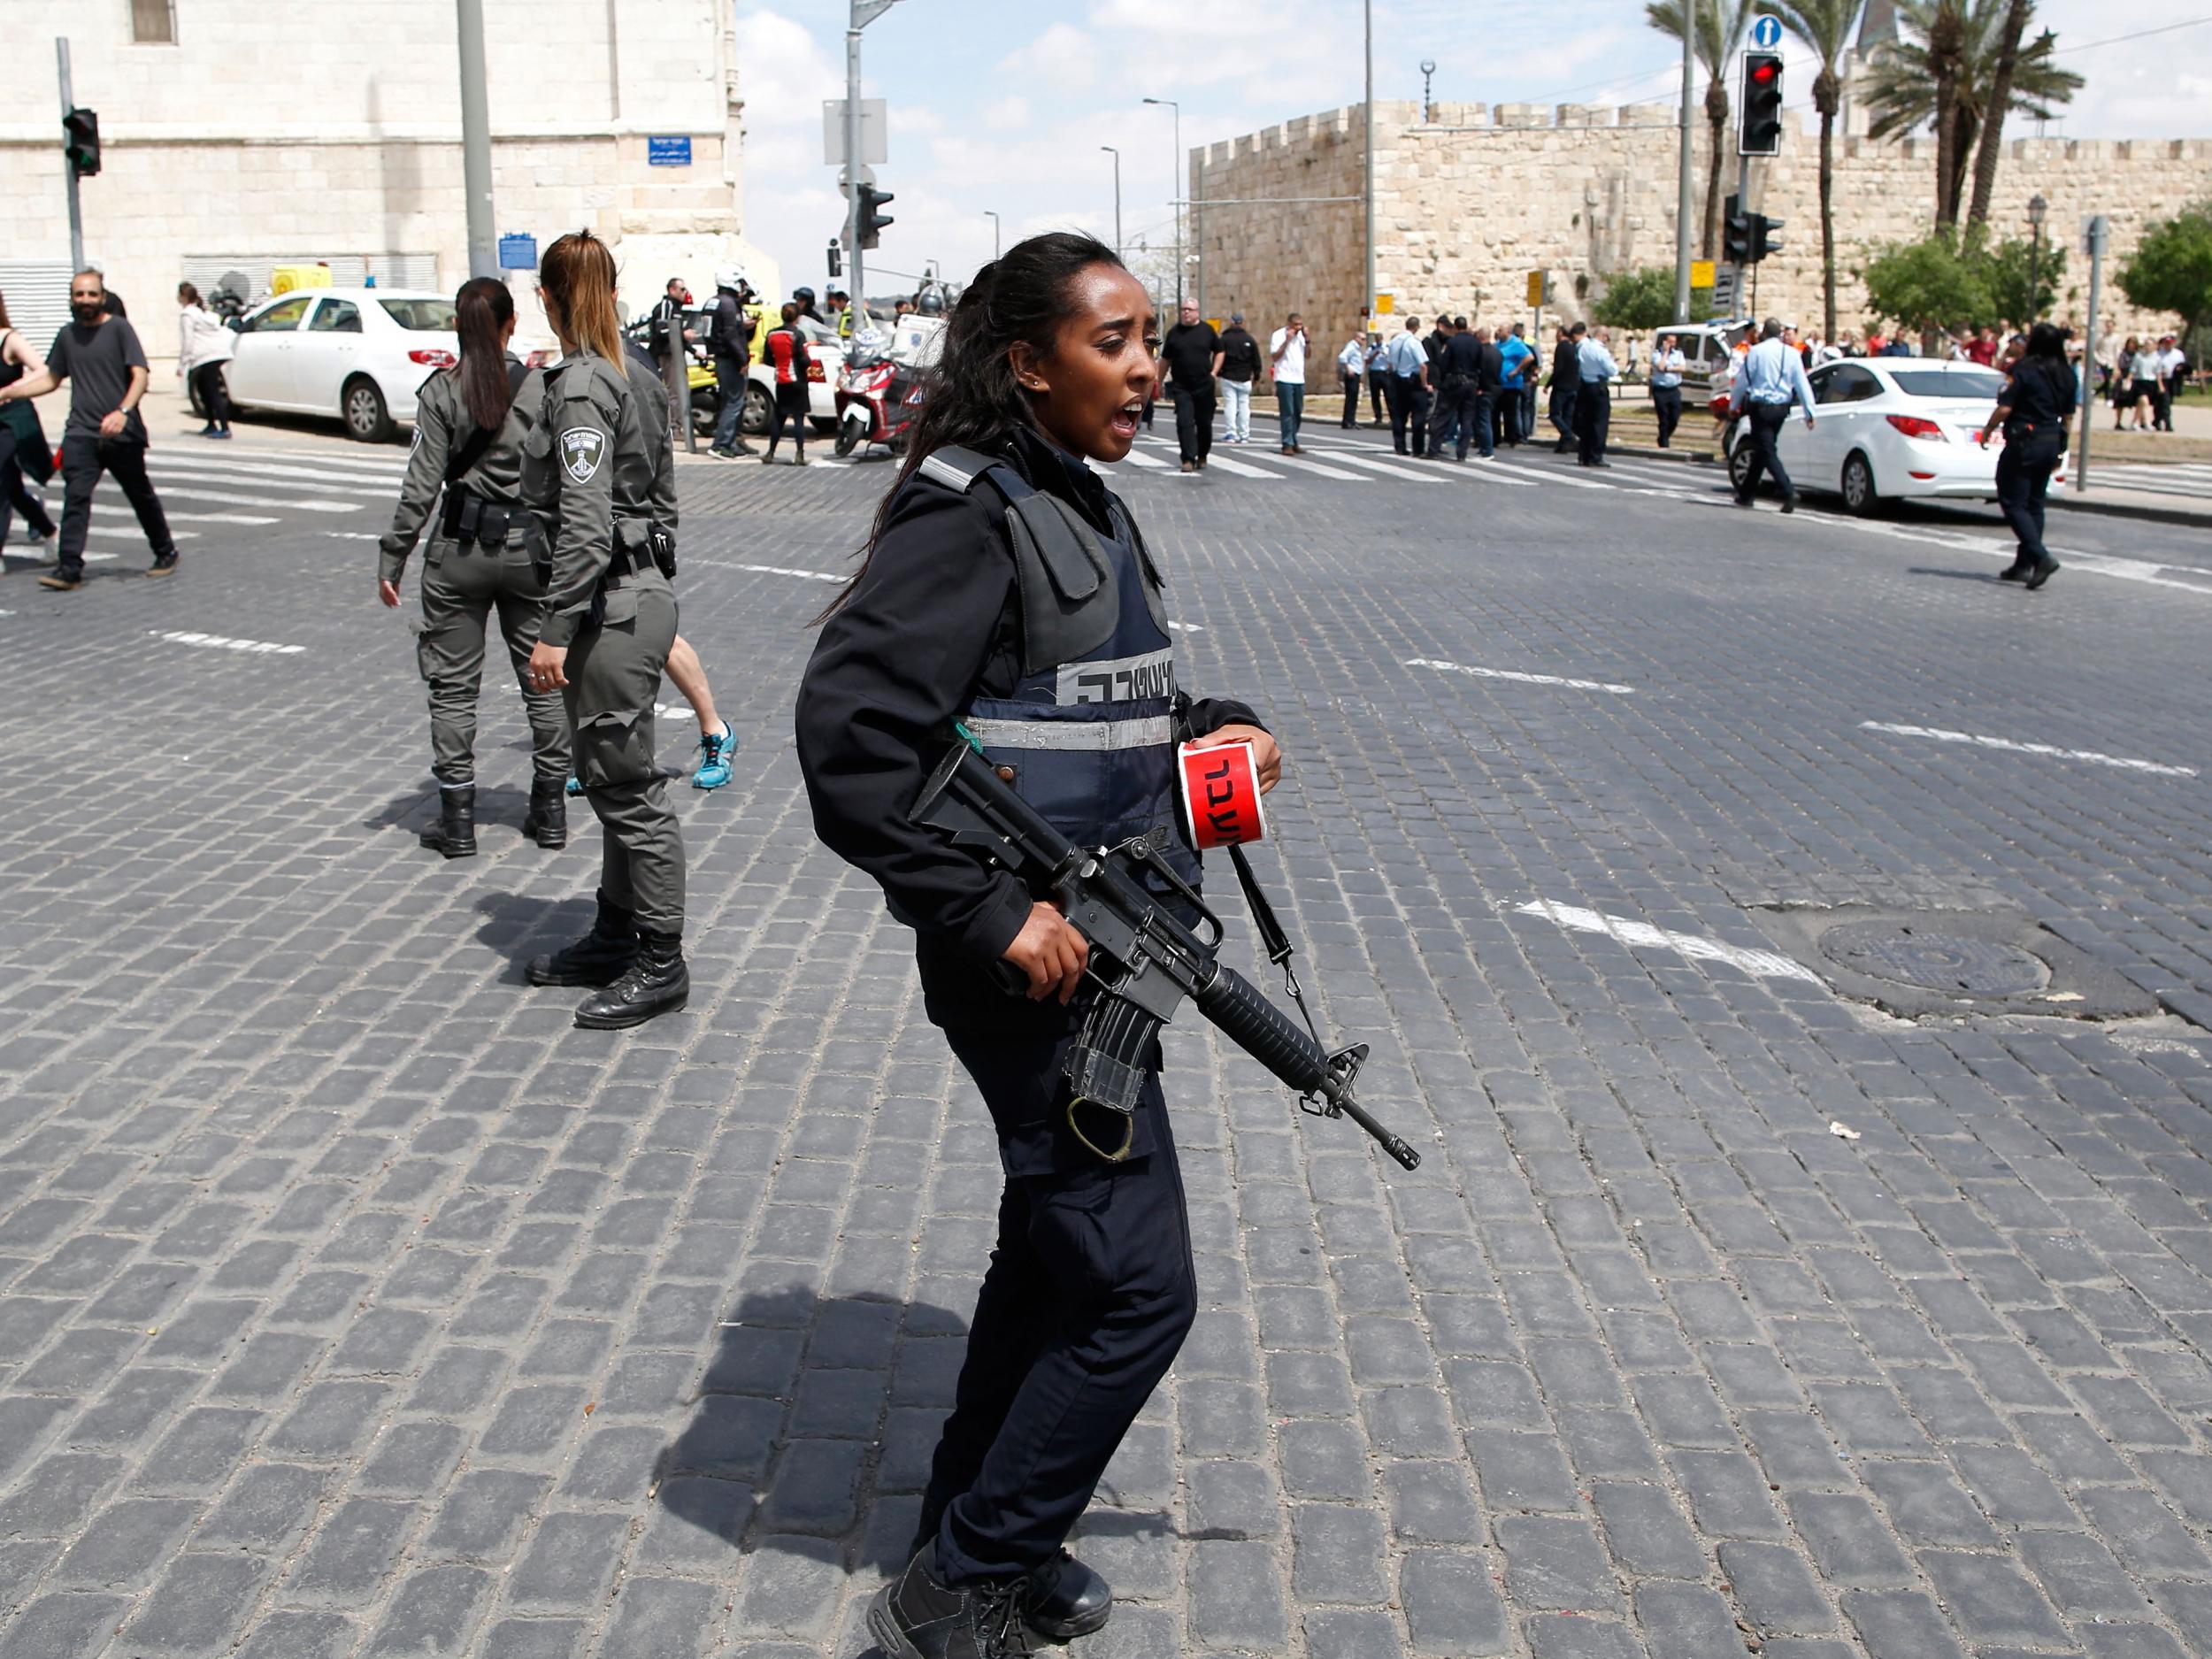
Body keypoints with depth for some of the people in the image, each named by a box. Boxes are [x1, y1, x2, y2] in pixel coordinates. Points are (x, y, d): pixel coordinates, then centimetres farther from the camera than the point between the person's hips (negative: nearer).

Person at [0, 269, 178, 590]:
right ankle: (69, 568, -15)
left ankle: (165, 553, 29)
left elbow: (140, 376, -12)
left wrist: (123, 411, -27)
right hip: (81, 433, 3)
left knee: (142, 497, 10)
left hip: (123, 434, -3)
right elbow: (51, 378, 23)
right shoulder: (67, 334, 11)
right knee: (75, 497, -11)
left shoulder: (119, 328, -4)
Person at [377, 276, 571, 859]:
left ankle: (457, 818, 9)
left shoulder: (441, 391, -7)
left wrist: (392, 559, -3)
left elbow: (421, 485, -9)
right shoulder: (541, 387, -4)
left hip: (460, 547, -1)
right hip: (530, 547, 1)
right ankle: (549, 810, 17)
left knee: (453, 684, 8)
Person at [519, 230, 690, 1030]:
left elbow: (584, 520, -23)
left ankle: (661, 964, 6)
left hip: (609, 606, -10)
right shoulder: (637, 379, 12)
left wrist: (557, 629, -23)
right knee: (610, 777, 18)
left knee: (627, 786, -2)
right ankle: (616, 934, 30)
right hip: (643, 592, 10)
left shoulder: (579, 387, -16)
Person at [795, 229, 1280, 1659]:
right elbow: (847, 738, -25)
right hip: (1032, 969, -10)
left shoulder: (1084, 506, 12)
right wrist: (992, 916, -25)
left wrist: (1214, 727, 5)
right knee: (1138, 1289, -5)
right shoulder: (969, 515, -18)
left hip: (1093, 952, 10)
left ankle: (976, 1533, 38)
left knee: (1054, 1248, 20)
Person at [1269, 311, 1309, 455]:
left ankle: (1294, 442, 18)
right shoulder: (1278, 335, -6)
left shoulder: (1300, 335, 12)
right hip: (1284, 379, -7)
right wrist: (1287, 340, -18)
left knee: (1298, 413, 9)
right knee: (1287, 413, -9)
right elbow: (1274, 357, -13)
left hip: (1299, 379, 7)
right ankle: (1287, 444, -8)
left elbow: (1307, 355, 12)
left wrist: (1306, 339, -1)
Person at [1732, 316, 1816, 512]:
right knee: (1762, 450, 18)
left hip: (1760, 407, -5)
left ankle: (1789, 493, -22)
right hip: (1781, 408, 5)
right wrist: (1809, 412, 3)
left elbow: (1742, 382, -4)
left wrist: (1734, 405, 10)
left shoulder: (1755, 352, -7)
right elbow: (1803, 384, 1)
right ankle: (1747, 493, 26)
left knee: (1767, 452, -6)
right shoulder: (1791, 354, 3)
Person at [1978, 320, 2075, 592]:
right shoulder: (2066, 376, 8)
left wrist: (1987, 430, -1)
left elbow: (2004, 408, -17)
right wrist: (2060, 449, 21)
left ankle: (2041, 557, -19)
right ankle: (2024, 564, 16)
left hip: (2024, 442, -7)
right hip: (2051, 443, 7)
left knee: (2014, 503, -4)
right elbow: (2067, 414, 13)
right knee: (2034, 503, 14)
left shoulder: (2025, 371, -13)